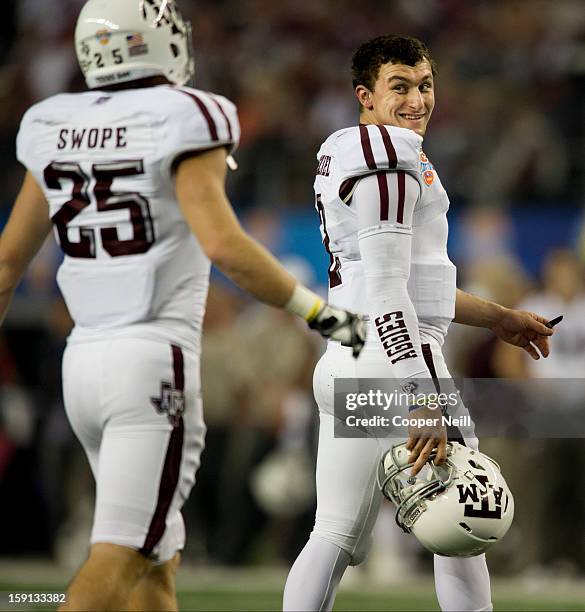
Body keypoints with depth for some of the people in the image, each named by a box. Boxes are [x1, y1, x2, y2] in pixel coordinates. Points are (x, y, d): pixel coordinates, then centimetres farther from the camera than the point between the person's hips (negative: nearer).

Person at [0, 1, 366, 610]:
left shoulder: (56, 132, 9)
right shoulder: (179, 125, -10)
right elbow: (222, 245, -21)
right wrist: (320, 314, -13)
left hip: (84, 357, 7)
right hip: (153, 362, -7)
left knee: (157, 555, 16)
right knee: (121, 555, -10)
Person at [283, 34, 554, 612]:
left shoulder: (344, 157, 18)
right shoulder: (388, 157, -12)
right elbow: (387, 292, -21)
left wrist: (498, 318, 31)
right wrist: (423, 400, -25)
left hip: (341, 365, 9)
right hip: (394, 359, -9)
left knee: (336, 535, 9)